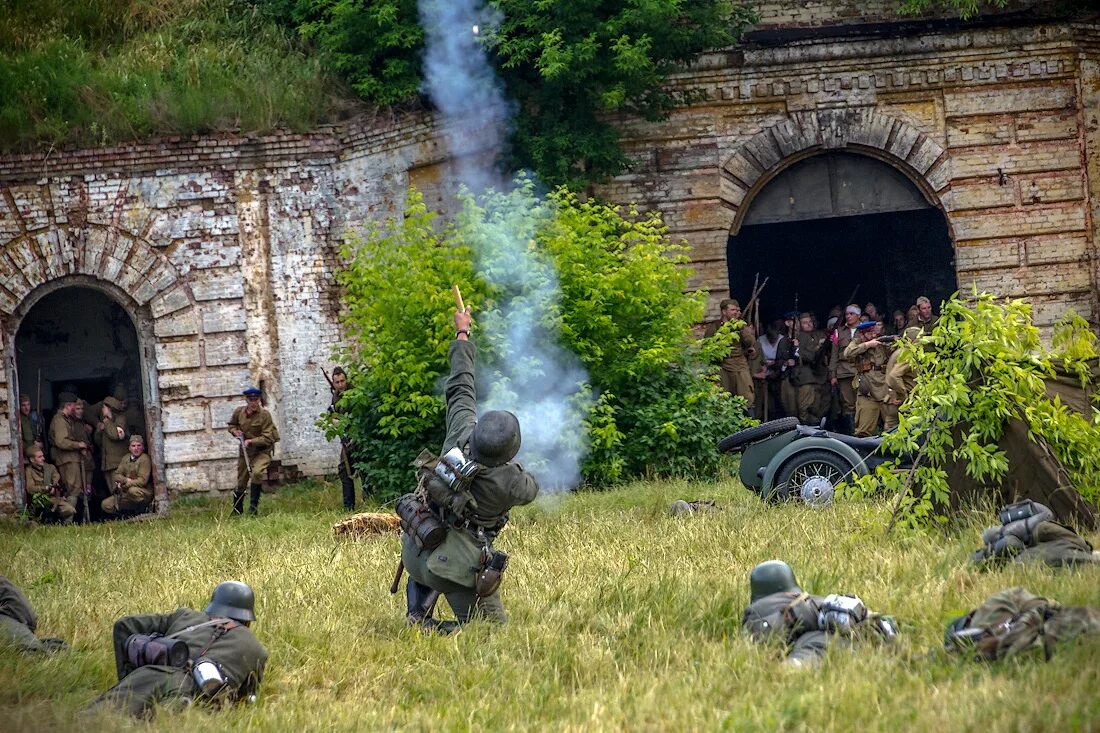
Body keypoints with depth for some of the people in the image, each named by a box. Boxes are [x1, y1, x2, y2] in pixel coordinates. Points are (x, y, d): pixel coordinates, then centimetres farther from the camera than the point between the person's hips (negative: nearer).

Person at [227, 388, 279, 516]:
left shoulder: (264, 414, -18)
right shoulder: (239, 412, -4)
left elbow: (267, 438, -19)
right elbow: (231, 425, 17)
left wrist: (251, 441, -27)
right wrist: (235, 431, -5)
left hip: (262, 451, -5)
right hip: (245, 451, 5)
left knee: (257, 472, -32)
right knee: (241, 482, 12)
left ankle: (253, 505, -21)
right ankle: (237, 510, 33)